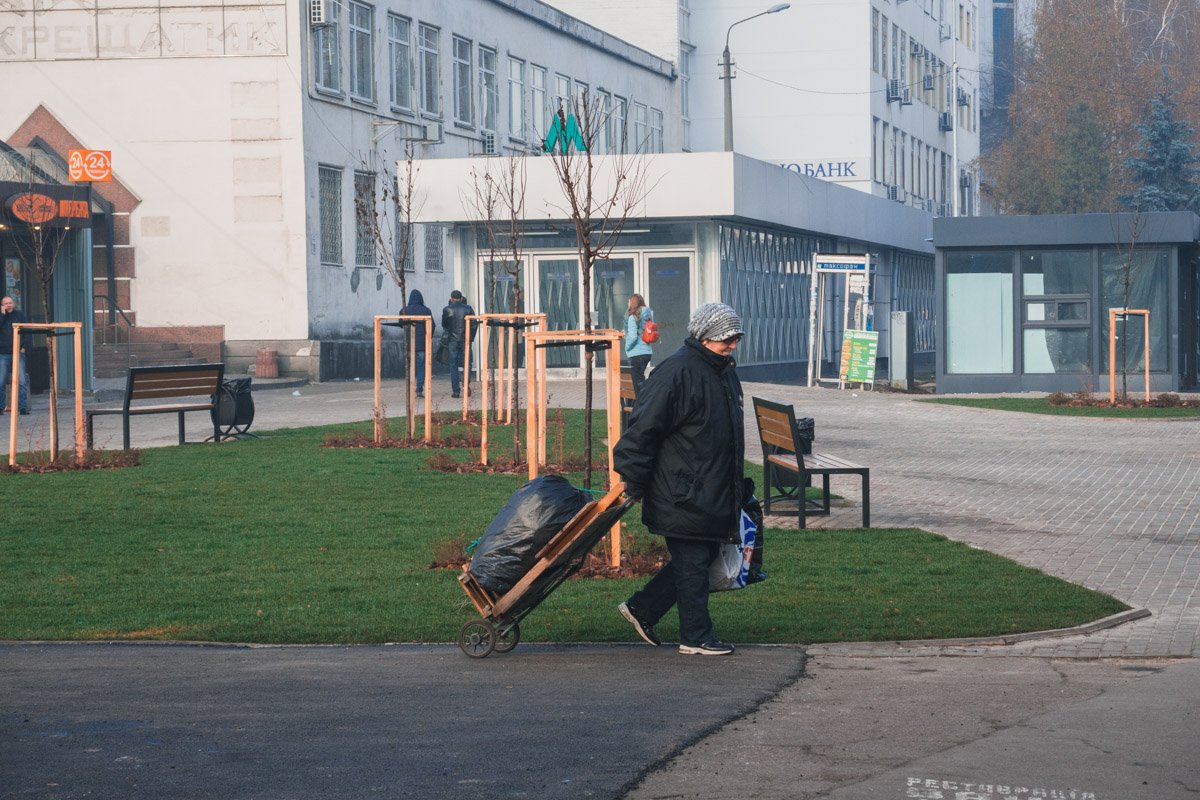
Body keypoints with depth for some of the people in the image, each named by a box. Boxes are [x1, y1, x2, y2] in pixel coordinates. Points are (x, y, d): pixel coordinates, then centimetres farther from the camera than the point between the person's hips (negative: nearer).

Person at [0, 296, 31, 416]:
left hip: (18, 353, 0)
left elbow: (26, 332, 12)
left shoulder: (19, 316, 12)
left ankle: (23, 407, -8)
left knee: (21, 381, -10)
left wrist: (23, 346, 1)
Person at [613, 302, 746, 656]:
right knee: (692, 562, -2)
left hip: (711, 492, 10)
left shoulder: (724, 371, 13)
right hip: (683, 495, -10)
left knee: (703, 556, 14)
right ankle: (696, 637, 8)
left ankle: (641, 609, 24)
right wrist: (633, 481, -17)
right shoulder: (677, 372, -18)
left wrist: (736, 487, 28)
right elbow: (644, 428, -19)